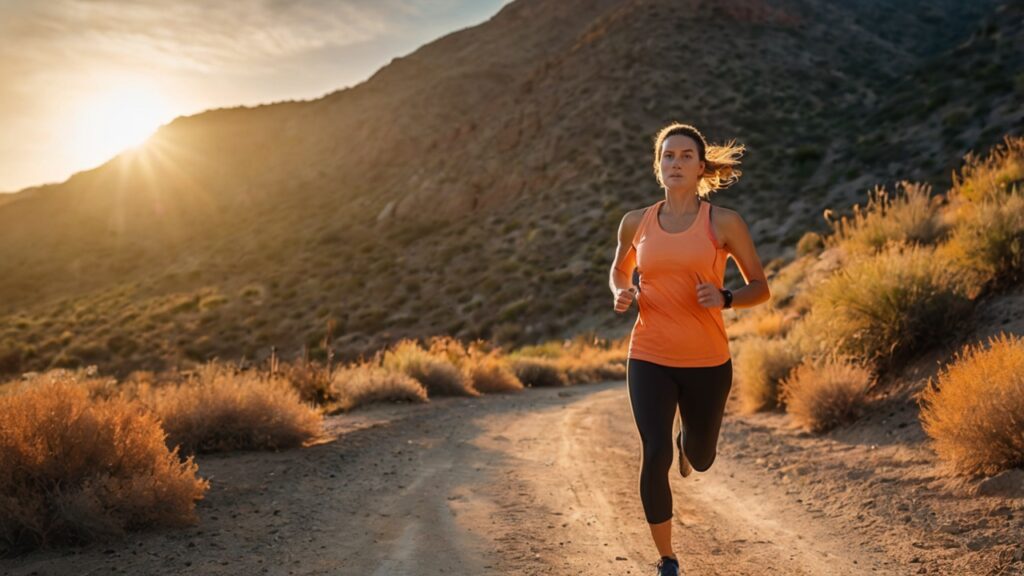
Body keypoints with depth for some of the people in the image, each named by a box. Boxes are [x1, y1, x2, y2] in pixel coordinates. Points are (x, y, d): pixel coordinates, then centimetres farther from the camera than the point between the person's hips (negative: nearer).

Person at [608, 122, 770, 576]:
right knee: (655, 456, -15)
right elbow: (620, 270, 21)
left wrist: (724, 299, -19)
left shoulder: (724, 223, -5)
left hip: (707, 362, 0)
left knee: (700, 460, 16)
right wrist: (621, 295, -2)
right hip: (649, 360, 0)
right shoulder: (636, 223, 2)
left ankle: (687, 442, 57)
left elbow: (760, 288, 2)